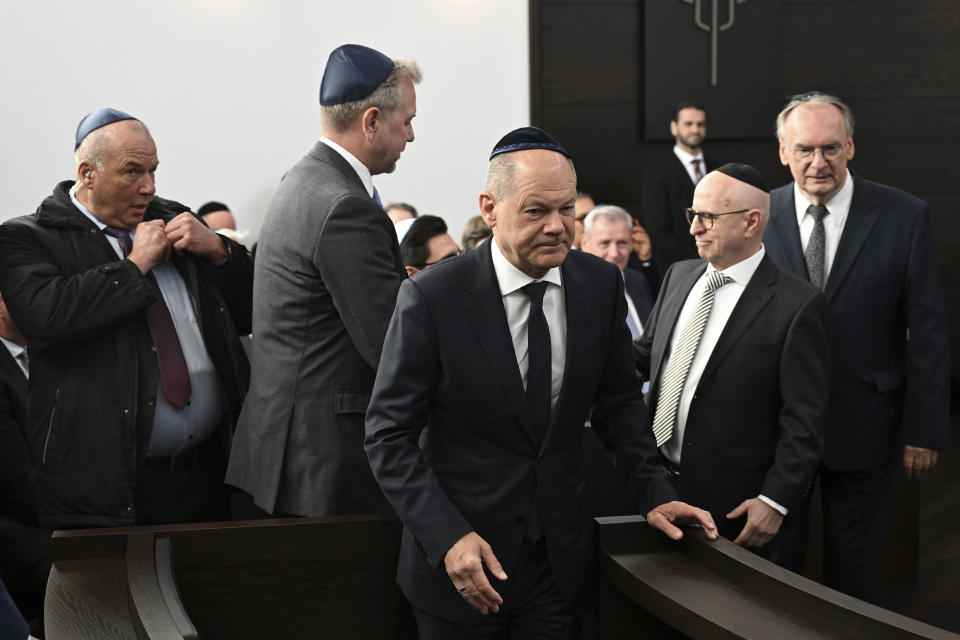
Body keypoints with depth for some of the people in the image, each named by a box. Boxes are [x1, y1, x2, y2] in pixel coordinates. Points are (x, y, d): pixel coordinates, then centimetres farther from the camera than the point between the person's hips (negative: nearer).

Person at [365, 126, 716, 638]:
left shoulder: (601, 284, -2)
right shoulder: (432, 298, -15)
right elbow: (389, 436, -12)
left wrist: (653, 492, -1)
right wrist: (447, 538, -21)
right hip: (459, 558, -3)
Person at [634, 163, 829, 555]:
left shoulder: (798, 305, -11)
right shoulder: (678, 277, 10)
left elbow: (804, 420, -12)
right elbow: (646, 354, 18)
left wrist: (776, 501, -15)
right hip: (657, 489, 6)